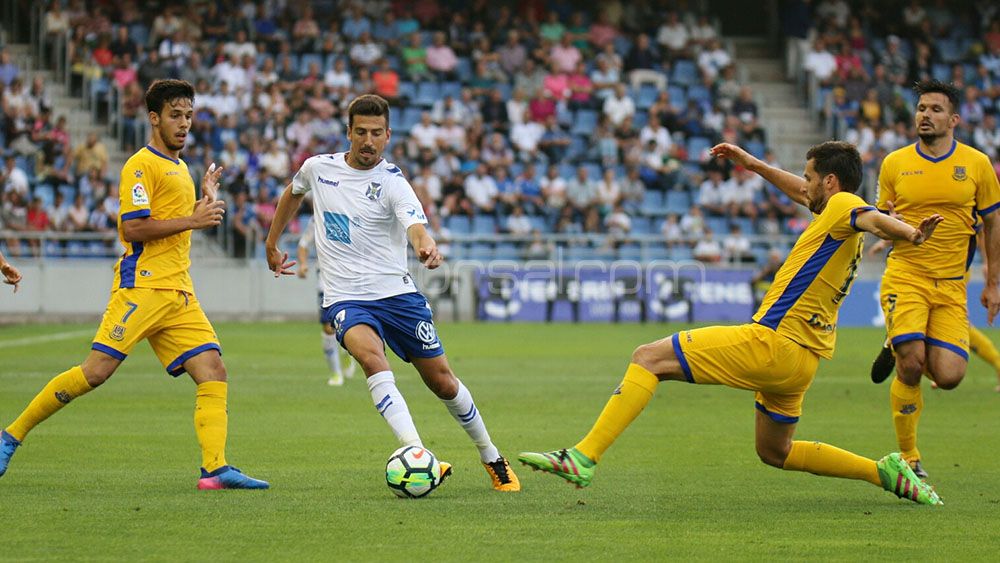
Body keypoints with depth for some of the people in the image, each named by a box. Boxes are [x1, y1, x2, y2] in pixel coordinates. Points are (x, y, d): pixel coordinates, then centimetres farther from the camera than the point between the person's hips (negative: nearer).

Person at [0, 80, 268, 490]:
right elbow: (134, 228, -16)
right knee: (96, 372, -11)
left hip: (178, 293, 8)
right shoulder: (142, 165, -6)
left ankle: (215, 468, -14)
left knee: (213, 372, -8)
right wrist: (192, 219, -14)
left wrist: (205, 202, 20)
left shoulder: (179, 167, 22)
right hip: (141, 286, -8)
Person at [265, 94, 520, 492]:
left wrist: (427, 247, -51)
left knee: (443, 383, 4)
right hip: (346, 298, 1)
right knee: (371, 356, -31)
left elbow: (416, 227, -28)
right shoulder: (318, 168, 2)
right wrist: (272, 244, 30)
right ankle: (416, 454, -42)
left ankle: (493, 460, 27)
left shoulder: (392, 182, -10)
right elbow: (292, 194, 26)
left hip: (397, 293, -1)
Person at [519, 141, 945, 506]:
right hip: (802, 357, 10)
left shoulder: (842, 206, -9)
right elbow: (801, 194, 41)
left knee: (649, 358, -10)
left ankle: (584, 457, -20)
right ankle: (886, 472, 19)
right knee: (775, 452, 27)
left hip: (771, 341, -10)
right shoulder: (835, 214, 19)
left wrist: (911, 234, -53)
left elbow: (876, 220, -32)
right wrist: (753, 164, 44)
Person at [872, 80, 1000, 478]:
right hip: (904, 277, -1)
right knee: (910, 364, -18)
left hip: (951, 286, 1)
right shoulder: (894, 164, 3)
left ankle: (901, 349, 23)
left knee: (948, 377, -12)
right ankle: (908, 457, 1)